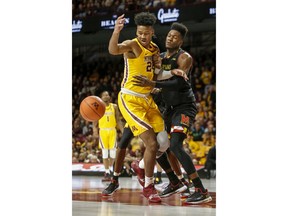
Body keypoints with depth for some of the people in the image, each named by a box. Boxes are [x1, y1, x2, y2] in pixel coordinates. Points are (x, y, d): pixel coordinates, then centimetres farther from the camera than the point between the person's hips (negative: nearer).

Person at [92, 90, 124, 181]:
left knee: (113, 152, -1)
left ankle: (110, 168, 23)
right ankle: (107, 172, -1)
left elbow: (118, 120, 9)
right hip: (103, 131, -1)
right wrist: (95, 131, -12)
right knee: (105, 152, -3)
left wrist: (122, 131, 1)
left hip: (112, 130, 1)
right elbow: (95, 121, 4)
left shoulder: (114, 106, 8)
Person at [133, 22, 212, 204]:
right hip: (171, 107, 9)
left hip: (185, 106, -9)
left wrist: (152, 84, -34)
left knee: (175, 145, -24)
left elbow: (179, 83, -27)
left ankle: (202, 192, -25)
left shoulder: (184, 58, -14)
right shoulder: (160, 57, 10)